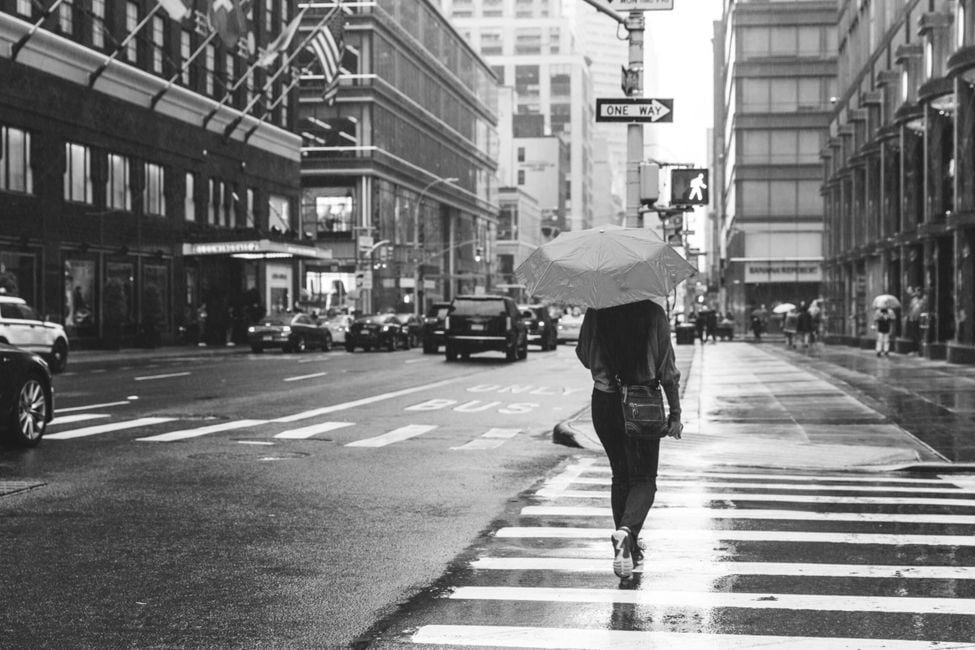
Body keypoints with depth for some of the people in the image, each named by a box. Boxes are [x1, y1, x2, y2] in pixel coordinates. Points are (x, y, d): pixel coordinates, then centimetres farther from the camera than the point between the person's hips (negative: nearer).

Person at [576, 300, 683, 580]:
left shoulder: (596, 312, -4)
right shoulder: (653, 313, -9)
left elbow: (583, 356, 7)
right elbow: (667, 368, -7)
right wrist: (675, 412, -1)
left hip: (604, 403, 2)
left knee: (620, 477, 18)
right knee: (643, 478, 6)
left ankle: (629, 546, 22)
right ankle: (627, 530, -21)